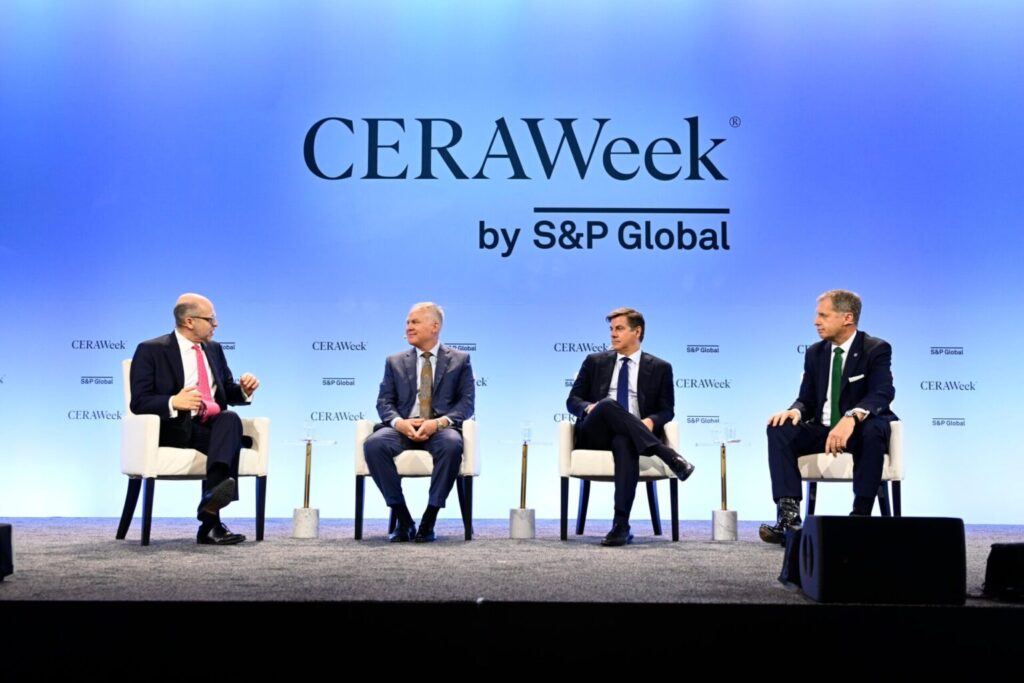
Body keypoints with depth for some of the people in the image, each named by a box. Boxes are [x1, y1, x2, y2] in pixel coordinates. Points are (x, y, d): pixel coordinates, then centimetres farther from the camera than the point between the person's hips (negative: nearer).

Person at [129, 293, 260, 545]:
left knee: (230, 418, -33)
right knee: (228, 441, -33)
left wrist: (244, 389, 0)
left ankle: (211, 501, -48)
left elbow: (228, 392, 24)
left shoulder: (214, 349, 20)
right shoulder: (151, 350, 2)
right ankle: (211, 523, -38)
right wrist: (174, 402, -26)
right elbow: (139, 402, -6)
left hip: (214, 424, 5)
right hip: (176, 427, -4)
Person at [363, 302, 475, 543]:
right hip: (403, 428, 2)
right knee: (373, 444, -31)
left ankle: (429, 521, -25)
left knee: (452, 444, -38)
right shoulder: (395, 362, 18)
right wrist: (399, 422, -14)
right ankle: (403, 520, -21)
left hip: (440, 428, -2)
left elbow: (467, 402, 3)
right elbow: (384, 402, 10)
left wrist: (439, 422, -17)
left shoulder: (460, 360, 12)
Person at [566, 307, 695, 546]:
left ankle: (621, 525, -45)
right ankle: (669, 456, -38)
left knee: (624, 442, -41)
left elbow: (667, 409, 9)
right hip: (595, 433, 1)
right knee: (608, 405, -35)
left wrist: (651, 421, -15)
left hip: (629, 435, -1)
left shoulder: (659, 368, 14)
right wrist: (589, 408, -11)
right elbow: (572, 399, 14)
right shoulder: (595, 361, 18)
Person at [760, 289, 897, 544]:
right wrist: (795, 410, -19)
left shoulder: (876, 349, -8)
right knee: (779, 429, -22)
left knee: (873, 429, -39)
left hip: (859, 430, -4)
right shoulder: (815, 352, 8)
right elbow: (807, 399, 8)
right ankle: (789, 513, -31)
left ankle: (861, 514, -31)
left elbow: (882, 393, -24)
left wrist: (852, 417, -45)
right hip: (822, 430, 4)